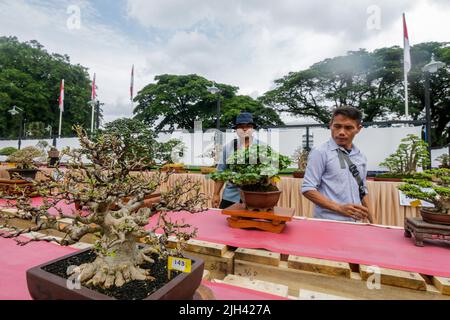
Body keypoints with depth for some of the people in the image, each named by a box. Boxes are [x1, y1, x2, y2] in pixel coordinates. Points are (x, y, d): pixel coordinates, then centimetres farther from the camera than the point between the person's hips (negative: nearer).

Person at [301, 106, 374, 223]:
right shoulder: (320, 153, -11)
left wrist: (372, 222, 10)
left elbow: (363, 190, 15)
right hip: (328, 223, -6)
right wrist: (339, 208, -20)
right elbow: (308, 189, -15)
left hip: (354, 223, 6)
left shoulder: (361, 157, 8)